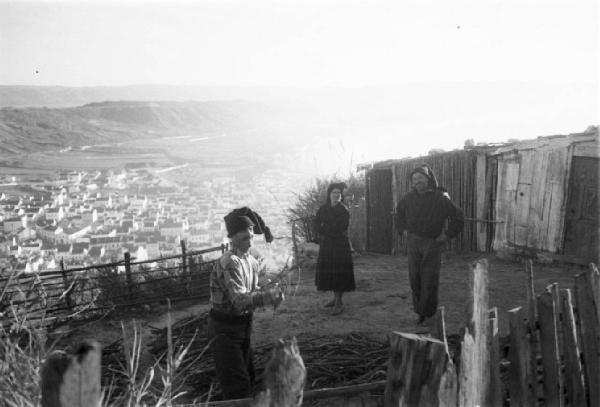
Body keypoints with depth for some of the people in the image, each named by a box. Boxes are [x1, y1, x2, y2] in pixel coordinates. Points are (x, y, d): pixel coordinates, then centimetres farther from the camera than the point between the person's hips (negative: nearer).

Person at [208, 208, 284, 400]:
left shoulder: (252, 261, 6)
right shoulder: (229, 263, -24)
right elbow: (240, 301, -32)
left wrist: (267, 293, -5)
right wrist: (269, 296, -42)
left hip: (244, 325, 9)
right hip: (224, 328, -9)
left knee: (248, 378, 19)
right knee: (238, 387, -8)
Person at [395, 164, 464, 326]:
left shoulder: (441, 198, -10)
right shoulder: (410, 197, 4)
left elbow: (457, 218, -5)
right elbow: (399, 210, 26)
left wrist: (447, 235, -6)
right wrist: (403, 228, 16)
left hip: (432, 244, -4)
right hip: (413, 243, 4)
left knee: (429, 281, -3)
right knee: (415, 279, 6)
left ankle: (429, 314, 7)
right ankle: (420, 312, 16)